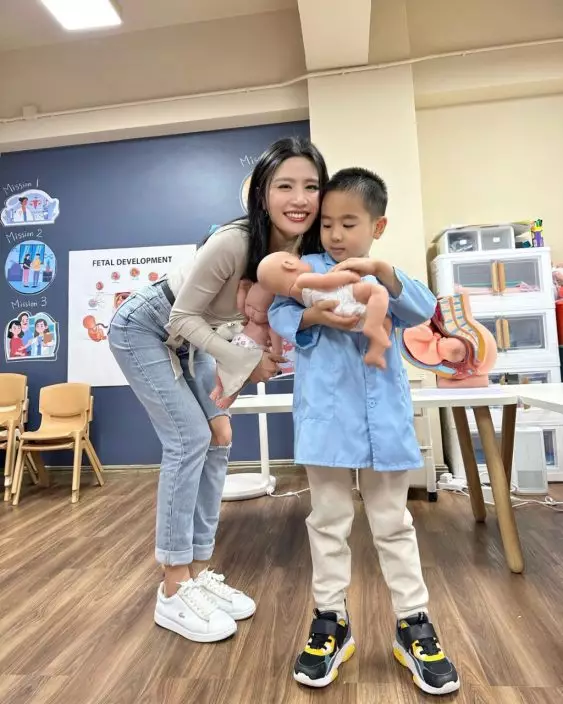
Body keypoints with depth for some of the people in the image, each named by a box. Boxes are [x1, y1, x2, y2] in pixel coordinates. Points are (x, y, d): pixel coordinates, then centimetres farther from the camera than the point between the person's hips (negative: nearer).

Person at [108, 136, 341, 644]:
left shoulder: (306, 254, -13)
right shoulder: (232, 243, -34)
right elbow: (183, 317, -24)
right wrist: (246, 363, -25)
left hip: (191, 338, 7)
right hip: (142, 329, -7)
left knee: (216, 441, 1)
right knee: (190, 439, -14)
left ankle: (198, 572, 16)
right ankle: (173, 592, 2)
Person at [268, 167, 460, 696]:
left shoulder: (385, 276, 7)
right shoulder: (308, 268, 4)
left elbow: (422, 311, -9)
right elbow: (278, 313, -1)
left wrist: (382, 271, -24)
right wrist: (312, 317, -20)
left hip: (383, 418, 2)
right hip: (326, 416, -1)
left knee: (393, 523, 15)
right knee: (328, 522, 12)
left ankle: (413, 625, 32)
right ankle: (330, 621, 30)